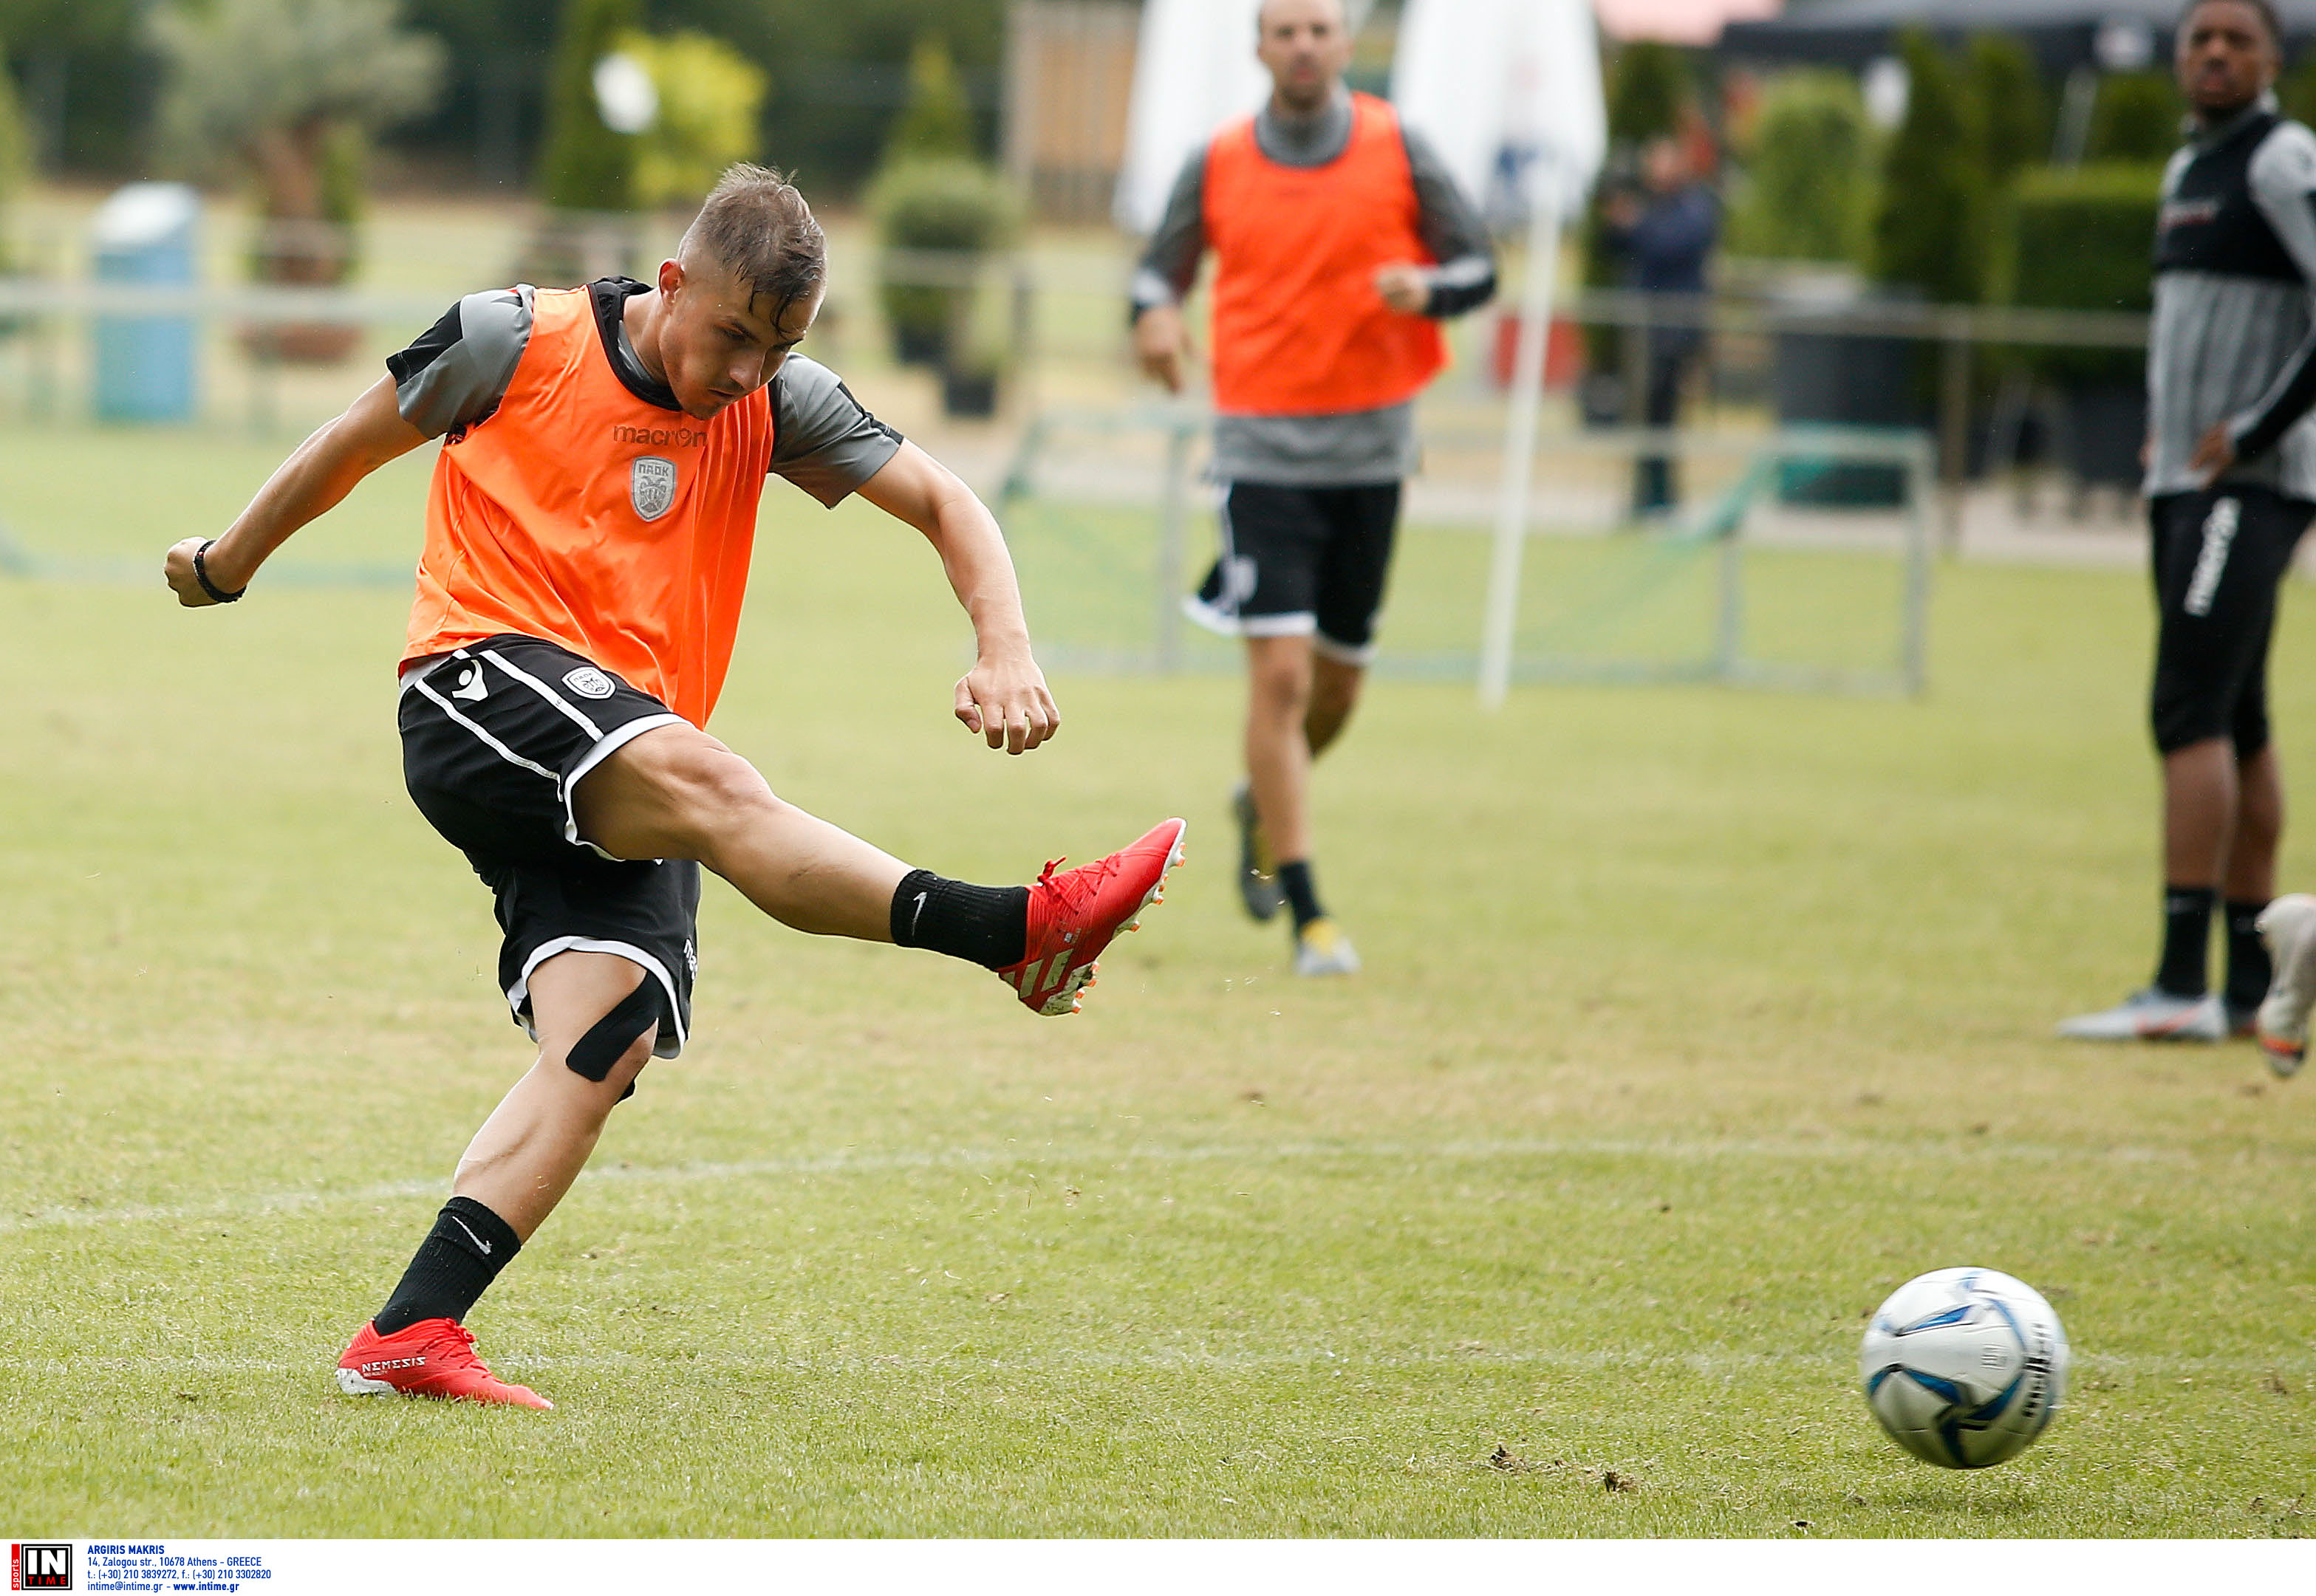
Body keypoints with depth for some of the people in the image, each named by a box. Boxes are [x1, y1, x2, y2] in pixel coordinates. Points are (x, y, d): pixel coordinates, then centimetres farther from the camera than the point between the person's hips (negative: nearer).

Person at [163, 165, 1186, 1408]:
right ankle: (1015, 931, -42)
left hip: (622, 785, 5)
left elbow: (944, 504, 6)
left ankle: (410, 1332, -22)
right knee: (703, 780, -34)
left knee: (611, 1042, -17)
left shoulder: (773, 407, 9)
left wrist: (1006, 648, -13)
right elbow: (353, 446, 13)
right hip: (482, 688, -5)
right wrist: (225, 565, 26)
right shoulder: (516, 343, -1)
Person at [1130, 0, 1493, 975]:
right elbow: (1160, 268, 10)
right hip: (1262, 446, -2)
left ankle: (1263, 805, 45)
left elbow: (1478, 267, 3)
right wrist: (1154, 315, -14)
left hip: (1369, 445, 2)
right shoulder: (1217, 165, 1)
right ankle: (1308, 919, -9)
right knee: (1280, 674, -13)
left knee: (1338, 676, 11)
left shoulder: (1396, 149, 0)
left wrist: (1425, 289, -20)